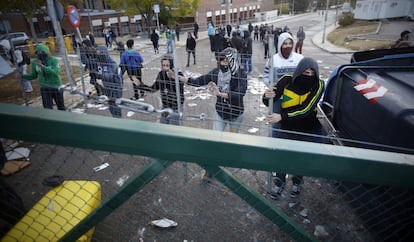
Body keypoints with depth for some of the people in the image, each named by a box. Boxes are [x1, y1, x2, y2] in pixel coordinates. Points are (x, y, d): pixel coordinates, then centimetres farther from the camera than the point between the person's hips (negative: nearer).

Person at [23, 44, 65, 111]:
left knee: (61, 107, 14)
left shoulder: (54, 60, -15)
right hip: (45, 88, 2)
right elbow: (33, 76, 10)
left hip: (56, 87, -2)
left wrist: (42, 66, -37)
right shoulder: (34, 62, -3)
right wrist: (22, 76, -6)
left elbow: (56, 72, -31)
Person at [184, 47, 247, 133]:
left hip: (235, 114, -2)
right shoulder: (216, 72, -10)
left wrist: (220, 94, -47)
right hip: (220, 112, 3)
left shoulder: (241, 74, -21)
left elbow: (240, 94, -35)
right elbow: (199, 81, -7)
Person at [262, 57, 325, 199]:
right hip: (287, 129, 0)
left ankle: (297, 182, 48)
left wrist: (282, 116, -39)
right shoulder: (287, 81, -18)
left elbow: (306, 109, -28)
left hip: (308, 132, 0)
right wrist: (267, 97, -41)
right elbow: (269, 102, -17)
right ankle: (280, 183, 36)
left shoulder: (318, 85, -20)